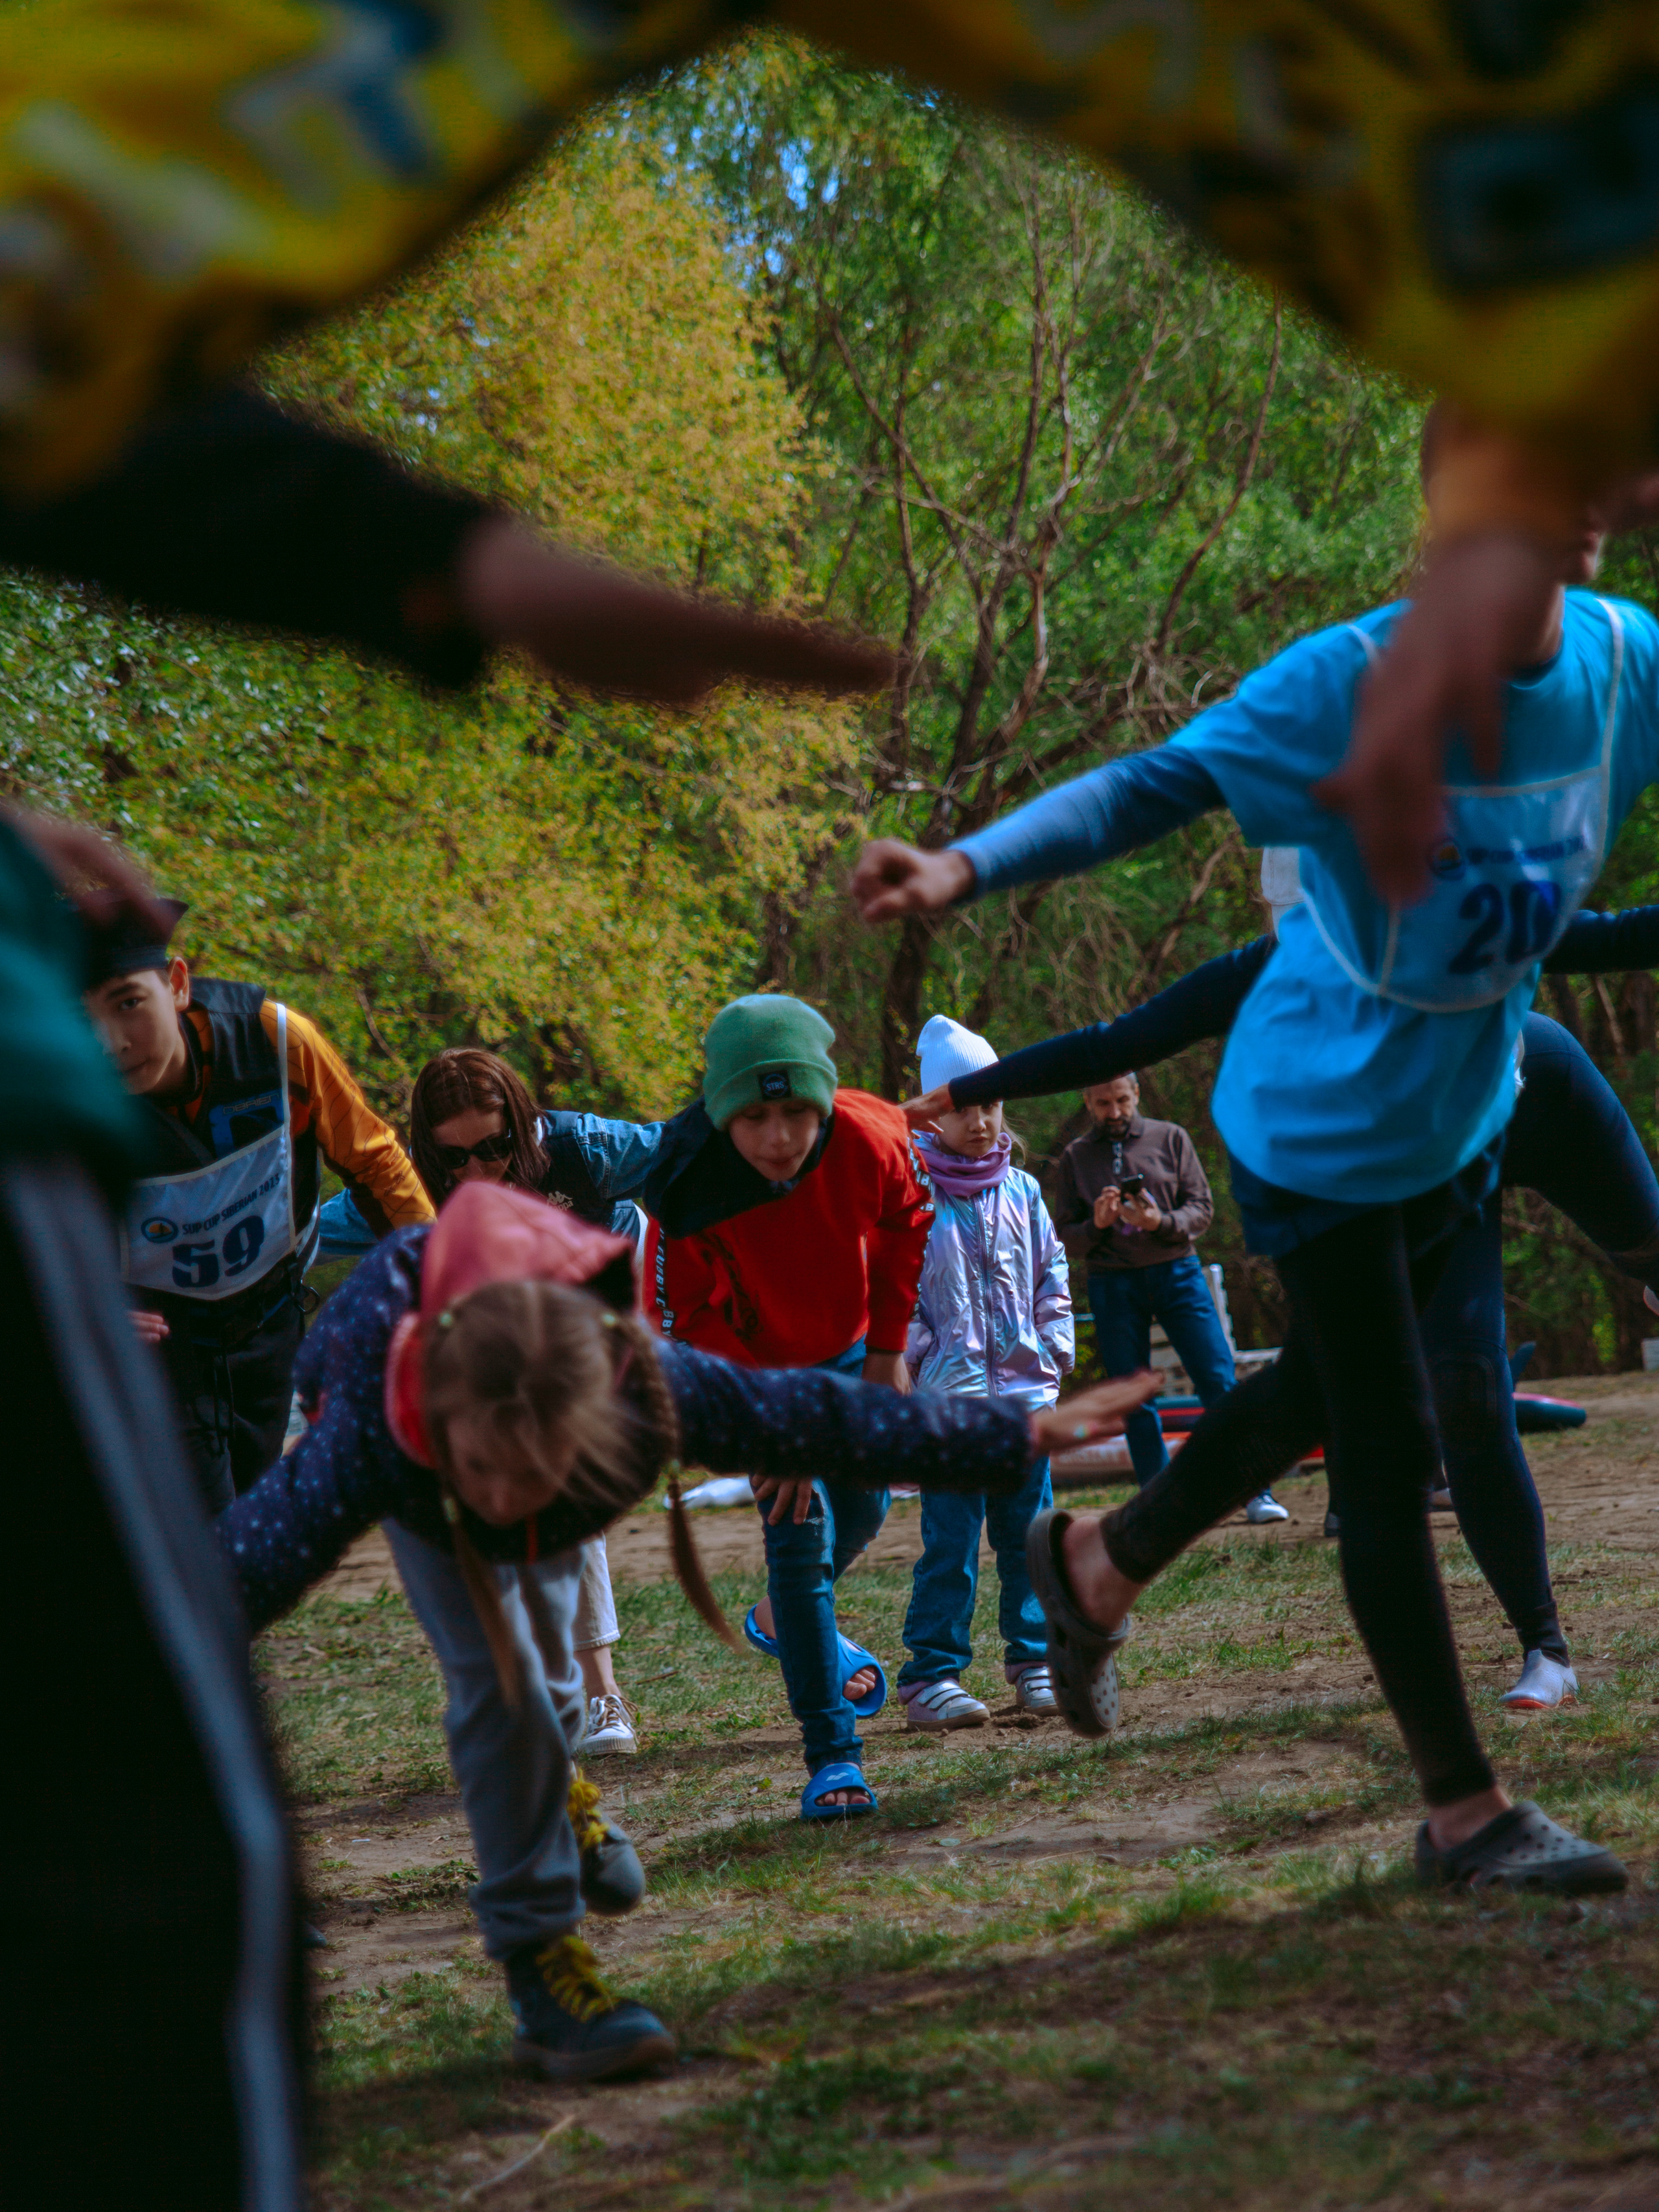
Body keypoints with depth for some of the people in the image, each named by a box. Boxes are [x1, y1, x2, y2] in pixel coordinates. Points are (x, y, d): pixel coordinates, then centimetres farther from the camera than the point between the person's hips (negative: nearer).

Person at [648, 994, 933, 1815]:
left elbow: (905, 1226, -6)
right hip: (750, 1366, -4)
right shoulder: (692, 1191, -36)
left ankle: (784, 1620, 50)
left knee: (862, 1508, 16)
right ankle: (832, 1757, -12)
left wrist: (889, 1349, -3)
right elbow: (684, 1323, -23)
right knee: (800, 1529, -15)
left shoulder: (871, 1140, -30)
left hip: (848, 1350, 4)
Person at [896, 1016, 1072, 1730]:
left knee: (1029, 1535, 9)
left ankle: (1034, 1663, 19)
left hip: (1026, 1390, 4)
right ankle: (930, 1678, -2)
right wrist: (921, 1360, -8)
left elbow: (1053, 1277, 16)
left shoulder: (1022, 1191, 10)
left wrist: (1053, 1351, 7)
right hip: (949, 1396, -4)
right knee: (950, 1543, -5)